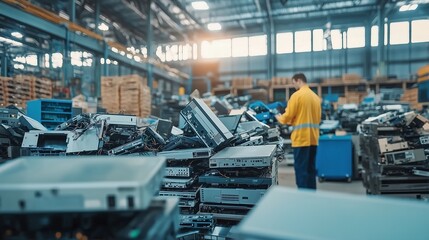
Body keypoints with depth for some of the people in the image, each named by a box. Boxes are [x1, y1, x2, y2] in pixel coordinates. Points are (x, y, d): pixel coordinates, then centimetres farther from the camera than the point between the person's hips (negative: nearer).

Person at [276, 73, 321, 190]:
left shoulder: (297, 95, -9)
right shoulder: (316, 96, 12)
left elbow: (288, 116, -9)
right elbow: (318, 118, 17)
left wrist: (280, 118, 13)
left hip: (301, 138, -7)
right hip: (313, 138, 7)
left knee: (301, 169, -2)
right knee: (311, 169, 14)